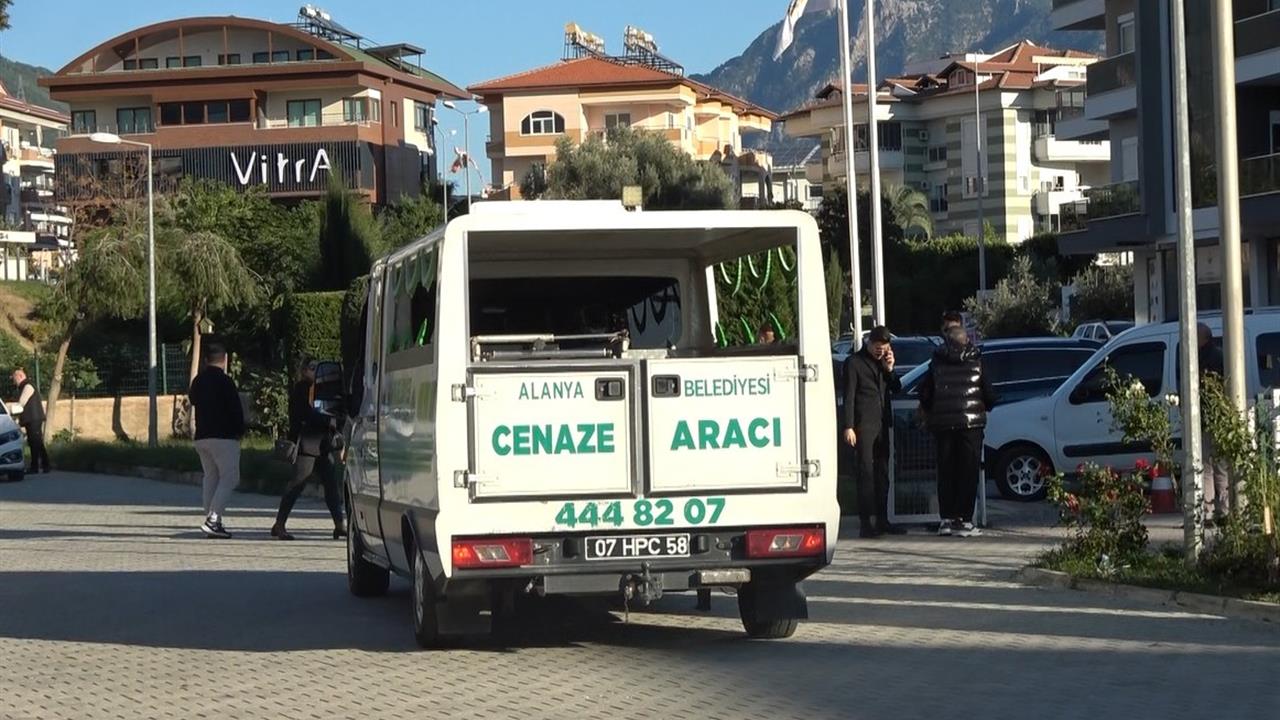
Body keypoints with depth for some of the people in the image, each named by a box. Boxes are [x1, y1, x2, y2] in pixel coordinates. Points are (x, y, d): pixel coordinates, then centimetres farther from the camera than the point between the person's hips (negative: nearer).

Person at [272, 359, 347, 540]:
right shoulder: (300, 388, -5)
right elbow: (305, 413, -17)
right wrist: (330, 421, -19)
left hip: (322, 446, 8)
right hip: (306, 444, -8)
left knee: (331, 484, 3)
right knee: (297, 483, -6)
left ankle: (340, 524, 4)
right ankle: (279, 525, -1)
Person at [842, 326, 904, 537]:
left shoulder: (884, 361, 17)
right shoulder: (854, 363, -3)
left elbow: (896, 388, 17)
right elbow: (849, 396, -7)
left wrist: (889, 369, 1)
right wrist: (848, 427, -13)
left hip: (882, 424, 7)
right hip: (864, 425, -7)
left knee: (882, 473, 9)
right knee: (866, 473, -9)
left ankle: (882, 520, 15)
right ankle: (865, 523, -10)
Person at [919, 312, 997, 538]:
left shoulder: (936, 364, 3)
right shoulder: (976, 363, -2)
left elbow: (924, 394, 4)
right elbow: (990, 396, -1)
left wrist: (928, 414, 22)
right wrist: (983, 408, 20)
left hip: (942, 425, 2)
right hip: (971, 423, -2)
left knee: (946, 473, 10)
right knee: (968, 473, 1)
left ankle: (946, 519, 9)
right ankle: (963, 521, -4)